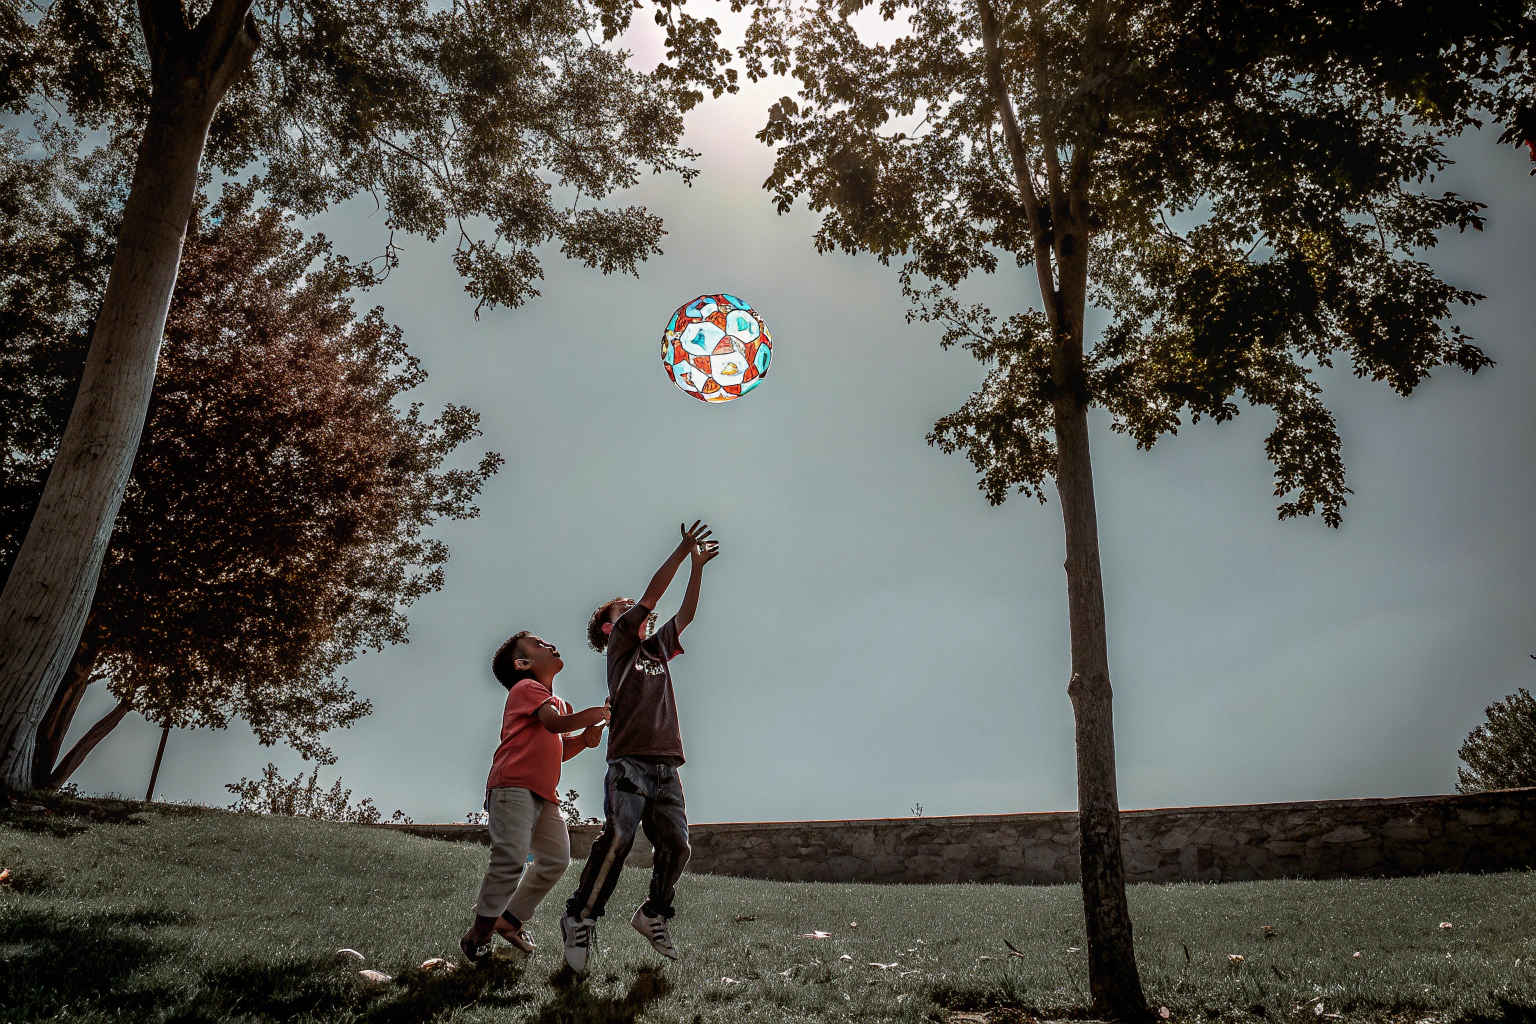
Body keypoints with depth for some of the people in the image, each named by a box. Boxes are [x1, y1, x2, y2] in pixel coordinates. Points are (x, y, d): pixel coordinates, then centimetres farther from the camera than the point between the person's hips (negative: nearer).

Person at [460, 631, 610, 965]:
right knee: (511, 858, -17)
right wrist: (598, 713, -13)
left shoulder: (557, 702, 27)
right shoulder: (527, 687, -2)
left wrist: (584, 739, 5)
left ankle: (509, 920, 12)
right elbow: (555, 723, -19)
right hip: (513, 787, -9)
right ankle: (478, 934, -7)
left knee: (556, 859, 1)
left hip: (544, 794, 9)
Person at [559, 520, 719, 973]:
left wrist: (697, 567, 15)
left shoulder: (656, 649, 25)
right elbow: (650, 596, -1)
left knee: (675, 844, -1)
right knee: (617, 838, -18)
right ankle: (581, 917, -7)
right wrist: (681, 551, -1)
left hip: (666, 765, 6)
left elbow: (685, 614, 21)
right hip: (629, 761, -6)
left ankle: (653, 914, 16)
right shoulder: (619, 646, 8)